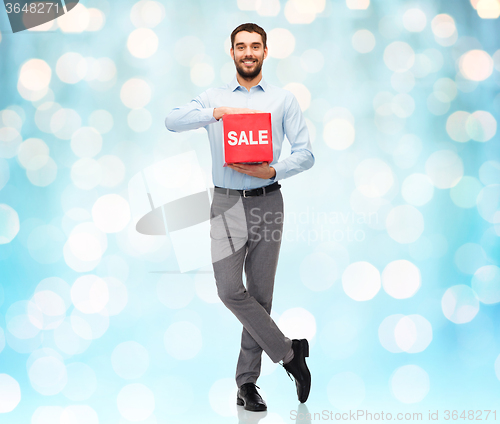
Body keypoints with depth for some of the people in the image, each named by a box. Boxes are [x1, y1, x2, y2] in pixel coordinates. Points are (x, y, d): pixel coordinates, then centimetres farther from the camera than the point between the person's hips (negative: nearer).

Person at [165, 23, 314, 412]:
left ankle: (247, 382, 13)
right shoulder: (213, 98, 12)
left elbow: (305, 153, 4)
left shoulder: (284, 100, 10)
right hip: (227, 203, 0)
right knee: (230, 289, -13)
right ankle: (289, 352, 2)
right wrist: (216, 112, -16)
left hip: (268, 202, 0)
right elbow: (172, 121, -4)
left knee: (261, 293, 2)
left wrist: (273, 171, -14)